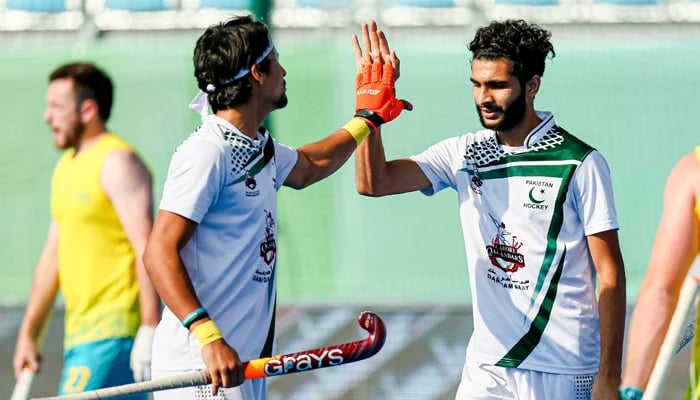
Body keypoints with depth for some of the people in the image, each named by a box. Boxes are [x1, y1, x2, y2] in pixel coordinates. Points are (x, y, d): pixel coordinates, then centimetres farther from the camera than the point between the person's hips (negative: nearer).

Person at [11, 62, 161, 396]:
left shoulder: (118, 163, -10)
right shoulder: (66, 166, 18)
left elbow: (147, 250, -17)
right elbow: (52, 256, 23)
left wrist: (149, 332, -22)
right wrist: (28, 334, 21)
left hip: (114, 333, -9)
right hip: (79, 334, 9)